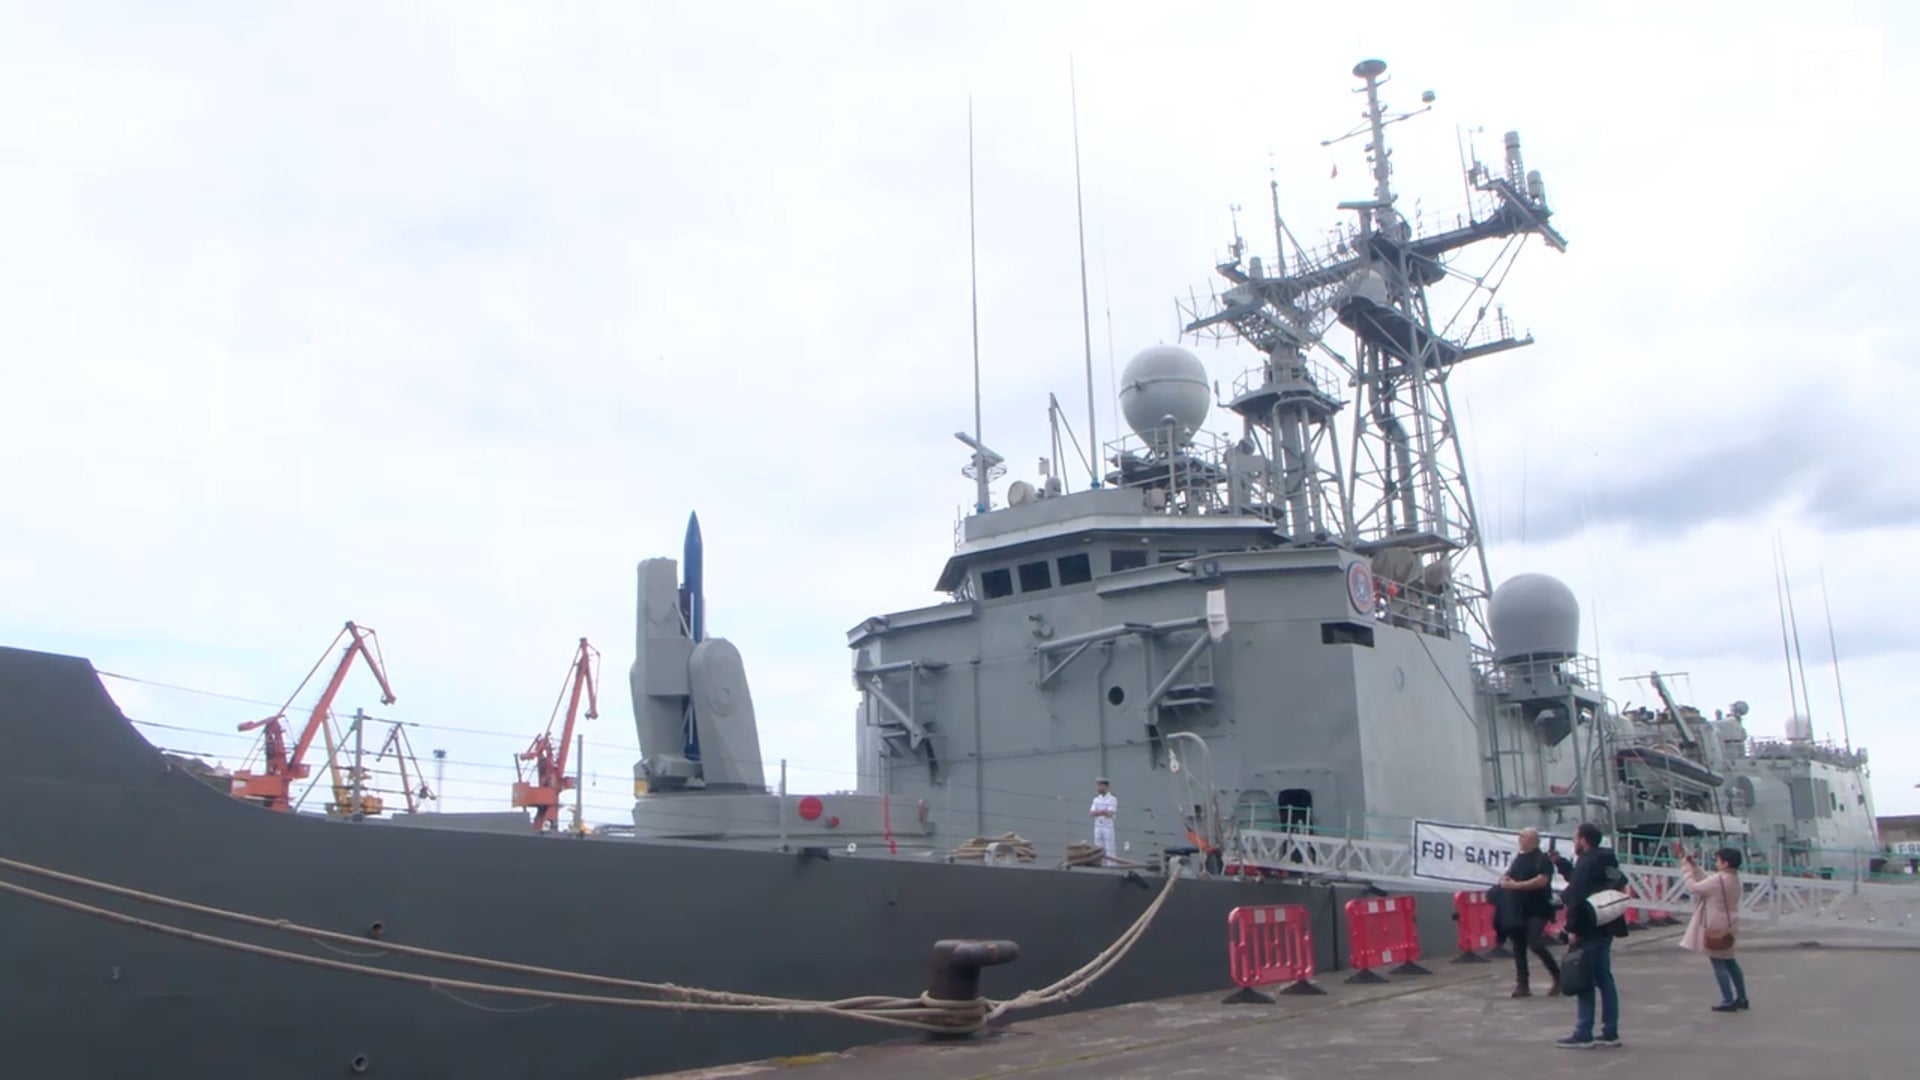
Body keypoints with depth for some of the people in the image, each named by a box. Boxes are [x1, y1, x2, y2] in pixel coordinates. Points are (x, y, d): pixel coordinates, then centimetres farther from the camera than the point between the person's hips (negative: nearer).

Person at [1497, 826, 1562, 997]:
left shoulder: (1542, 859, -6)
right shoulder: (1518, 858, 15)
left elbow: (1542, 880, -19)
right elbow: (1506, 876, 19)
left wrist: (1516, 885, -21)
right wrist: (1504, 881, -6)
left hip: (1537, 910, -7)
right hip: (1518, 911, 7)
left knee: (1536, 944, -15)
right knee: (1518, 949, 5)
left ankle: (1558, 976, 6)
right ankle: (1522, 986, 10)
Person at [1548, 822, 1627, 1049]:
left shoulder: (1586, 863, -16)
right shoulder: (1606, 861, 14)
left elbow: (1578, 897, -22)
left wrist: (1573, 928, -19)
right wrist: (1561, 862, 29)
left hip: (1589, 930, -9)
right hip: (1605, 928, 9)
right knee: (1604, 979, 13)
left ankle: (1583, 1034, -1)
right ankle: (1610, 1032, 16)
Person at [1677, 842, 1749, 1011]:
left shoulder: (1719, 880, -23)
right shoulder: (1733, 878, 6)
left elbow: (1693, 887, -17)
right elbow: (1705, 878, 12)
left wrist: (1687, 867, -6)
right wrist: (1686, 858, 10)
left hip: (1716, 928, -9)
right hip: (1728, 926, 9)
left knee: (1718, 964, -1)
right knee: (1729, 961, 20)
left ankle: (1729, 1000, 2)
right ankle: (1741, 998, 28)